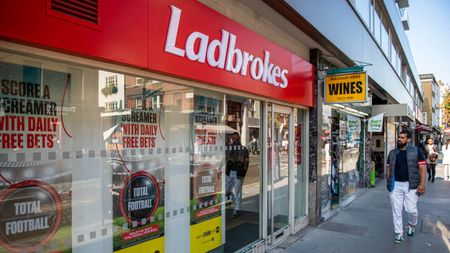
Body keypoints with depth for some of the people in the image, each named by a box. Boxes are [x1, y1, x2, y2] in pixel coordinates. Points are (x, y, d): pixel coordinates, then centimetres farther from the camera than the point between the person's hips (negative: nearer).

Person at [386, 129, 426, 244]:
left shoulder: (416, 151, -1)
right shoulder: (392, 153, 9)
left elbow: (422, 168, -5)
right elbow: (389, 169, 14)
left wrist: (422, 184, -13)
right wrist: (388, 183, 8)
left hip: (411, 185, -3)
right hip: (395, 185, 3)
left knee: (412, 209, -1)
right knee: (396, 211, 5)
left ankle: (411, 224, 33)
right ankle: (399, 233, 18)